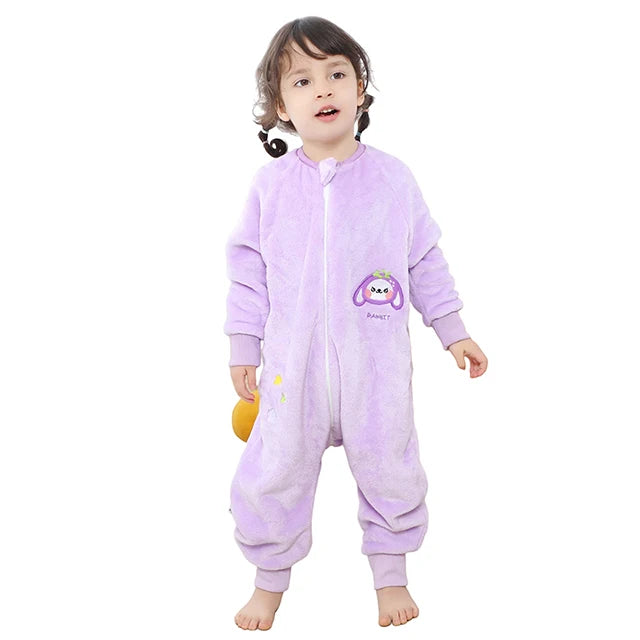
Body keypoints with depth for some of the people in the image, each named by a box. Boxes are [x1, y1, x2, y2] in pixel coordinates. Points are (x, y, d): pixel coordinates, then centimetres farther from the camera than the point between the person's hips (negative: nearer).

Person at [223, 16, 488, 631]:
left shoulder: (393, 178, -2)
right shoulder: (270, 183, -2)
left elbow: (426, 261, 6)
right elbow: (248, 269, 4)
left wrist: (453, 331, 7)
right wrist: (243, 348, 4)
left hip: (377, 365, 0)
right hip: (293, 366, 0)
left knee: (389, 470, 11)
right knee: (272, 475, 7)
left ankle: (391, 575, 36)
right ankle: (270, 581, 30)